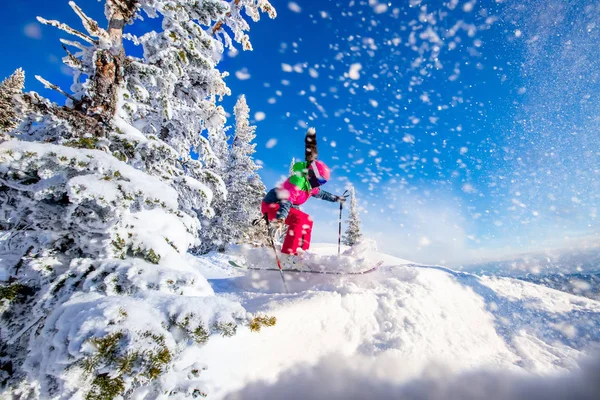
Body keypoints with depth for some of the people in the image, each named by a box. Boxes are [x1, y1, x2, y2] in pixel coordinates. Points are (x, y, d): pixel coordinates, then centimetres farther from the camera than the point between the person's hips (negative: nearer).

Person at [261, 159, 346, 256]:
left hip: (278, 205, 10)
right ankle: (287, 254, -28)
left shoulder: (310, 185, 8)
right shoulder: (298, 181, -23)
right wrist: (281, 217, -51)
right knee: (299, 220, -28)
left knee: (307, 220, 8)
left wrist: (336, 198, 36)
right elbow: (286, 200, -37)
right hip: (271, 205, -10)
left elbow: (321, 194, 28)